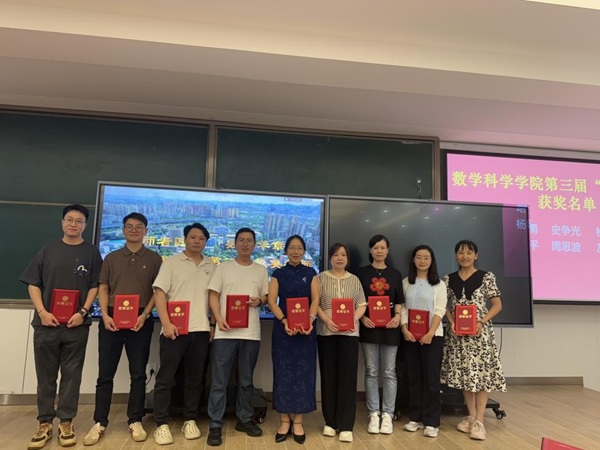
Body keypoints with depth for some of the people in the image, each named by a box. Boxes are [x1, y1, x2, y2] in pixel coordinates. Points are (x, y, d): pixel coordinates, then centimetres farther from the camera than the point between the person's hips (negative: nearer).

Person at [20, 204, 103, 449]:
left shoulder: (91, 252, 5)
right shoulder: (48, 249, 8)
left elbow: (95, 286, 2)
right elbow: (33, 284, 5)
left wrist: (83, 312, -11)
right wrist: (42, 312, -8)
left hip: (76, 324, -1)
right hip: (46, 323, 1)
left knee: (71, 375, 5)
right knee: (45, 375, 9)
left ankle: (66, 423, 16)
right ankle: (44, 423, 20)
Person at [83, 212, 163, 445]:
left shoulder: (154, 259, 6)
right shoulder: (111, 258, 11)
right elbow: (103, 289, 8)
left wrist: (145, 315, -10)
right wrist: (105, 315, -6)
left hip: (140, 320, -1)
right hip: (112, 319, 2)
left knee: (138, 373, 5)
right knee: (105, 373, 5)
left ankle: (135, 421, 16)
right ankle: (99, 423, 16)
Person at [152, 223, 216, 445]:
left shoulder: (211, 266, 11)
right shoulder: (171, 262, 2)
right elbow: (159, 292, -5)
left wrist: (214, 324, 6)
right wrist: (166, 323, -14)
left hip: (201, 329, 3)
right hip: (175, 328, -3)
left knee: (195, 378, 10)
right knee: (165, 378, 2)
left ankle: (190, 421, 22)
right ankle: (162, 424, 13)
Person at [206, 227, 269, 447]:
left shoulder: (261, 270, 10)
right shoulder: (223, 267, 3)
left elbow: (266, 296, 13)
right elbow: (214, 295, 1)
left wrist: (259, 301, -11)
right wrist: (219, 319, -13)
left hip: (251, 333, 2)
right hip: (226, 332, -2)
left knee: (246, 380, 15)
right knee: (219, 381, 1)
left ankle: (245, 419, 29)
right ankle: (215, 425, 12)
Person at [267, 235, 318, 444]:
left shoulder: (310, 273, 7)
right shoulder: (278, 274, 5)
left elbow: (315, 299, -1)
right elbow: (272, 302, -4)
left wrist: (310, 320, -19)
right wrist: (285, 321, -20)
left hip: (306, 328, 0)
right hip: (283, 328, 0)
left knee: (303, 373, 3)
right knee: (284, 372, 4)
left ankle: (298, 422, 15)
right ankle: (285, 421, 16)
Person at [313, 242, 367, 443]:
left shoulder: (354, 279, 10)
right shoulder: (320, 278, 5)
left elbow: (362, 304, 7)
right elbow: (314, 304, -1)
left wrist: (354, 319, -11)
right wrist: (327, 320, -15)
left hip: (349, 332, 1)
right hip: (326, 332, 0)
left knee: (348, 377, 0)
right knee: (329, 376, 6)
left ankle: (346, 425, 7)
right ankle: (330, 422, 19)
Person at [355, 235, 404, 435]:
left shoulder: (395, 274, 9)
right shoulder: (362, 273, 4)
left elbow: (399, 301, 7)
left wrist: (397, 317, -11)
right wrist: (362, 317, -13)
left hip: (389, 328, 1)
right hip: (369, 327, -1)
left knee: (389, 372, 5)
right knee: (371, 371, 6)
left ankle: (387, 414, 15)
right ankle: (373, 414, 16)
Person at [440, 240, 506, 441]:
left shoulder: (486, 277, -3)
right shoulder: (449, 279, 5)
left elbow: (497, 305, -1)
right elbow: (445, 306, 10)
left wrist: (481, 322, -14)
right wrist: (451, 322, -7)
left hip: (480, 333, -3)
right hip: (457, 334, 3)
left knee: (481, 373, -1)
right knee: (464, 373, 11)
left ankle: (479, 421, 9)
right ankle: (471, 416, 26)